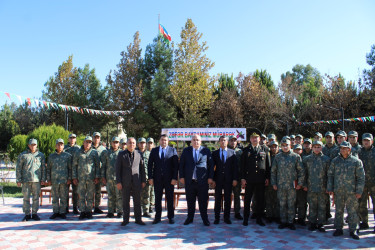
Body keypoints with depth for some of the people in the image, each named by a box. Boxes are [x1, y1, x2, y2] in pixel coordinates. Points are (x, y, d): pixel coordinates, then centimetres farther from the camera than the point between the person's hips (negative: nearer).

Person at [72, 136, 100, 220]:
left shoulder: (94, 152, 6)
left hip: (91, 178, -1)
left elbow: (97, 165, 5)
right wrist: (74, 177, 3)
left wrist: (97, 177, -2)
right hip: (81, 178, 1)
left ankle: (89, 211, 12)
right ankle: (82, 212, 11)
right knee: (81, 196, 3)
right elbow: (74, 166, 10)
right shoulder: (78, 153, 9)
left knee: (90, 196, 3)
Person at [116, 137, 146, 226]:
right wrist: (118, 182, -5)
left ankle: (138, 219, 17)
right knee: (125, 201, 7)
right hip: (125, 182, -1)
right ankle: (126, 219, 18)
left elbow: (142, 168, 8)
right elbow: (118, 169, 0)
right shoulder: (121, 154, 2)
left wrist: (143, 181, 5)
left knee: (137, 201, 7)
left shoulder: (138, 154, 6)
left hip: (136, 182, 1)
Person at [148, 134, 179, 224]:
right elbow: (150, 165, 6)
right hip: (157, 179, 2)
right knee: (157, 198, 7)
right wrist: (150, 177, -3)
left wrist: (175, 178, -10)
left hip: (169, 178, -2)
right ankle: (158, 217, 18)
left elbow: (176, 165, -2)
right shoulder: (154, 151, 9)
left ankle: (171, 217, 17)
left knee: (170, 198, 6)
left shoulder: (173, 150, 3)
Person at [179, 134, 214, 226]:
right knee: (190, 201, 10)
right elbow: (181, 164, 8)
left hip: (202, 181, -1)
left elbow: (211, 165, 4)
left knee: (203, 201, 5)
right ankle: (190, 218, 23)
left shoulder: (206, 151, 4)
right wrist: (181, 176, 1)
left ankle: (205, 219, 17)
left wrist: (210, 177, -3)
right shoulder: (186, 151, 8)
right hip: (189, 181, 2)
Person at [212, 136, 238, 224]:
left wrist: (235, 179, -5)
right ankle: (217, 218, 14)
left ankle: (227, 217, 18)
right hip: (218, 179, 0)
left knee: (228, 199, 7)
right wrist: (213, 179, -4)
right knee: (218, 199, 5)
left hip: (228, 179, 0)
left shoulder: (232, 152, 4)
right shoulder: (215, 153, 5)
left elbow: (235, 166, 1)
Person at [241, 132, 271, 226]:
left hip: (261, 180, 1)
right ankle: (246, 219, 16)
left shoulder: (264, 150, 9)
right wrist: (242, 178, -4)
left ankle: (259, 219, 20)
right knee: (247, 200, 5)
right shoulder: (246, 150, 5)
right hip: (249, 179, -1)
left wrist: (267, 178, 3)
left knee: (260, 200, 7)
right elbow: (242, 165, 2)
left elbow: (268, 165, 9)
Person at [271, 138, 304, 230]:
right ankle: (283, 221, 20)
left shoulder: (296, 156, 1)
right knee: (282, 204, 8)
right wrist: (273, 183, 5)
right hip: (280, 185, 1)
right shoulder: (277, 157, 5)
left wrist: (300, 183, -1)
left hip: (292, 185, -1)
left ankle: (290, 222, 17)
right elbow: (273, 171, 8)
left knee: (291, 204, 5)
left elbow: (301, 171, 3)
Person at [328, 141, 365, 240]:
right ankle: (338, 229, 19)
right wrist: (330, 188, 5)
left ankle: (353, 230, 16)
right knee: (338, 210, 9)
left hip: (351, 191, -2)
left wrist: (359, 191, -4)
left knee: (352, 211, 3)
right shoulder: (335, 161, 7)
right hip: (338, 191, 2)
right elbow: (330, 175, 10)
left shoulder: (356, 161, 0)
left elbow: (361, 177, 0)